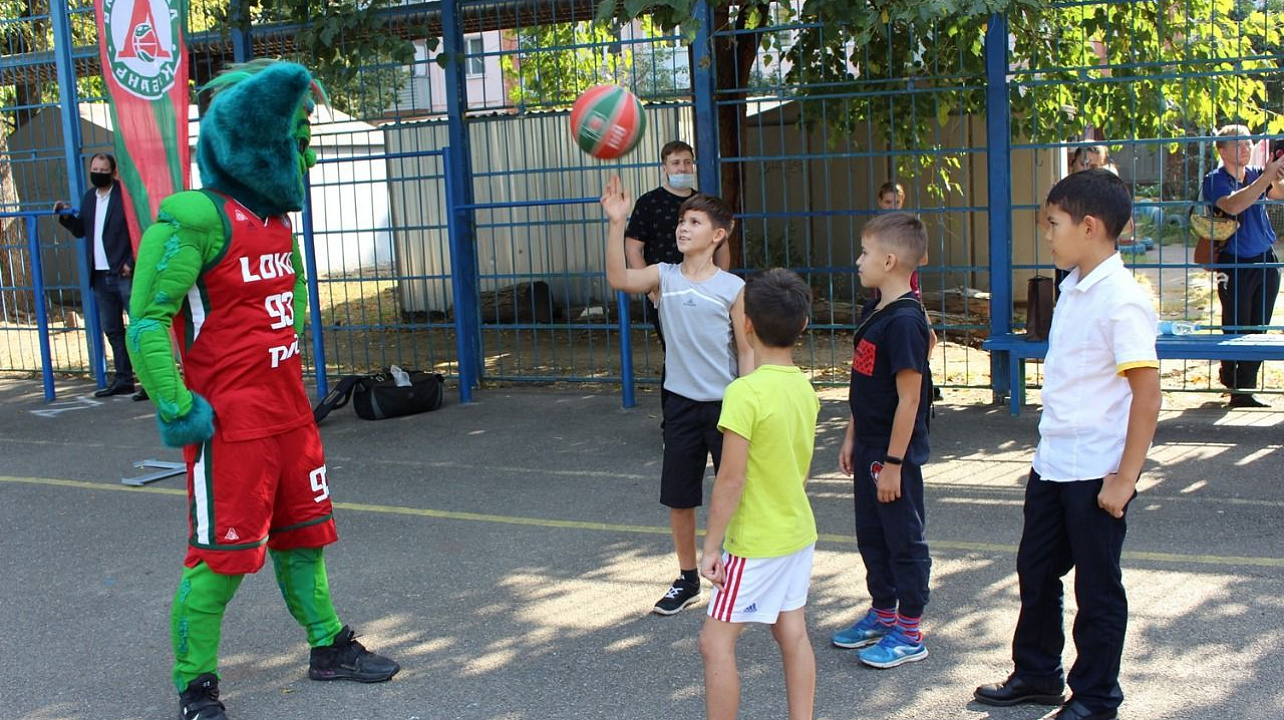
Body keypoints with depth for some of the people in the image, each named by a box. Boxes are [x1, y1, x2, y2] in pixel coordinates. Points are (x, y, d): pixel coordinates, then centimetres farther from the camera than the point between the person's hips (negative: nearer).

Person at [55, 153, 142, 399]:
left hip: (124, 274, -8)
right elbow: (81, 230, 18)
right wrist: (66, 216, 0)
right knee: (112, 330, 11)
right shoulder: (89, 198, 14)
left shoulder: (125, 195, -8)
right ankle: (123, 379, 18)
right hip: (101, 276, 8)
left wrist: (131, 263, -17)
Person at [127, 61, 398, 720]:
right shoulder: (197, 218, -17)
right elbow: (147, 319, -19)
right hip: (230, 420, -8)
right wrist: (175, 410, -19)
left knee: (301, 536, 19)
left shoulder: (276, 218, 10)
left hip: (289, 412, 8)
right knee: (222, 553, 0)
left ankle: (328, 647, 33)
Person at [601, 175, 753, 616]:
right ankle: (687, 579, 28)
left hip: (725, 404, -3)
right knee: (678, 499, 11)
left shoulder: (733, 288, -7)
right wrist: (617, 224, -31)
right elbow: (618, 279, -21)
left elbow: (746, 351, -4)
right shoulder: (663, 277, -1)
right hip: (681, 403, 3)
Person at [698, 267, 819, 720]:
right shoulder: (804, 387, 2)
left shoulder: (745, 393, -22)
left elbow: (731, 479, -21)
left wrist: (711, 546, -14)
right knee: (793, 635, 14)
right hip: (798, 531, 8)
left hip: (756, 542, -8)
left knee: (716, 641, 1)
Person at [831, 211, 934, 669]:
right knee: (871, 536, 19)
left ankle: (909, 634, 16)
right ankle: (883, 614, 35)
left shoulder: (904, 321, -22)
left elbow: (909, 398, -22)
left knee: (905, 541, 4)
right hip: (869, 449, 9)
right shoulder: (876, 311, 8)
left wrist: (893, 463, -20)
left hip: (894, 453, -9)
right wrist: (851, 438, 16)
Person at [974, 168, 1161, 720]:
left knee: (1097, 587, 7)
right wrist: (1046, 453, 17)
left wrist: (1124, 479, -19)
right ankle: (1036, 675, 36)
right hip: (1052, 465, 9)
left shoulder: (1121, 301, -19)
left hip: (1096, 474, -9)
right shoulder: (1073, 288, 8)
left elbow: (1147, 395, -20)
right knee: (1035, 571, 18)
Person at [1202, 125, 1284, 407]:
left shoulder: (1256, 174, 9)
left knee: (1258, 331, 7)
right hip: (1234, 265, -5)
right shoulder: (1215, 180, -6)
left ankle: (1244, 389, 16)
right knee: (1236, 331, -3)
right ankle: (1232, 382, 11)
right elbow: (1233, 205, -26)